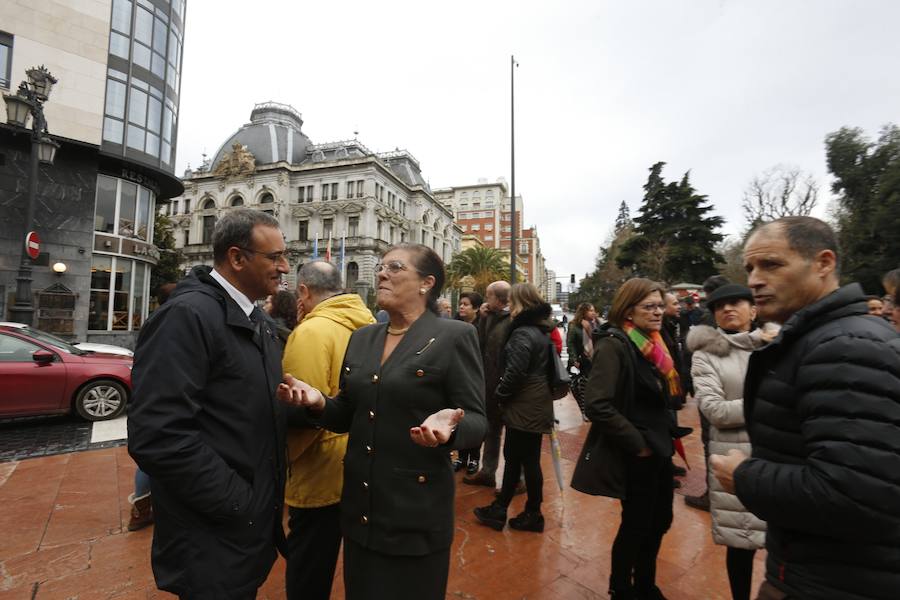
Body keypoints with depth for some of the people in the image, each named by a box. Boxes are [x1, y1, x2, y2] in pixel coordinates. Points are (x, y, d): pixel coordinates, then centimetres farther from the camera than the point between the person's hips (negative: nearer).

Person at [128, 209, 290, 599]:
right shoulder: (186, 315, -21)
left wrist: (267, 497, 7)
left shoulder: (258, 321, 7)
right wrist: (238, 504, -20)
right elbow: (159, 435, -27)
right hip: (213, 542, -8)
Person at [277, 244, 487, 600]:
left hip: (416, 511, -6)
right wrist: (318, 402, -9)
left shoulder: (454, 336, -12)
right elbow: (348, 416, 11)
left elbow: (477, 419, -12)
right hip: (359, 507, 6)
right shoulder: (361, 338, 6)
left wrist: (449, 426, -33)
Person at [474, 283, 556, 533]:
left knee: (527, 461, 5)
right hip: (536, 405, 10)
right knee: (514, 457, 15)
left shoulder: (523, 333, -18)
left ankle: (533, 515, 21)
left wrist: (500, 394, -7)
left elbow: (515, 372, -24)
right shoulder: (540, 330, 11)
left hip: (524, 407, -9)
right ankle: (499, 509, 27)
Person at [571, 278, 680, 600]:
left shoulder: (652, 344, 7)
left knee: (660, 520, 20)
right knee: (636, 525, 8)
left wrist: (667, 434, 8)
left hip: (658, 449, 8)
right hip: (635, 456, -8)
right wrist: (637, 443, -21)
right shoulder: (614, 345, -21)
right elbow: (598, 406, -29)